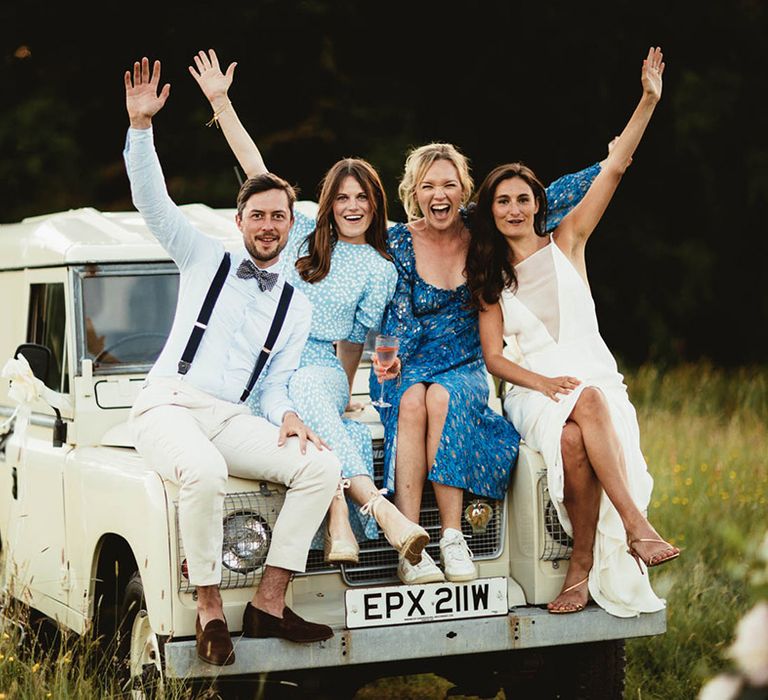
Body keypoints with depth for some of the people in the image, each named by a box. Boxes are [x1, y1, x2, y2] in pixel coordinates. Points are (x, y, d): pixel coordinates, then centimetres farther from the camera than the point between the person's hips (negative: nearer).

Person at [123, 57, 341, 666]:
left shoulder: (297, 307, 17)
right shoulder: (206, 260, 11)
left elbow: (276, 383, 14)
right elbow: (153, 203, 2)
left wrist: (286, 416, -9)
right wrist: (141, 126, -10)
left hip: (232, 419, 4)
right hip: (167, 406, -4)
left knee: (322, 464, -21)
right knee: (206, 473, -38)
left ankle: (269, 603, -20)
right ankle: (210, 609, -23)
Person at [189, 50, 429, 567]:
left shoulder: (380, 270, 8)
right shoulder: (304, 234, 13)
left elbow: (354, 340, 11)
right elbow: (255, 169, 10)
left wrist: (342, 392, 5)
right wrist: (220, 102, 7)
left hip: (321, 368, -2)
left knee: (305, 396, -40)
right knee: (304, 406, -36)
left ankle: (341, 522, -50)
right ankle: (378, 507, -47)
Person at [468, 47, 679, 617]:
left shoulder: (566, 242, 11)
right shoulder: (489, 278, 15)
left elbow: (615, 168, 3)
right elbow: (493, 357, 6)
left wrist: (648, 101, -6)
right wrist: (542, 382, -13)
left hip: (593, 372, 0)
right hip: (533, 389, 0)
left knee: (585, 421, -38)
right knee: (576, 427, -37)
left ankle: (585, 563, -39)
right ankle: (636, 528, -40)